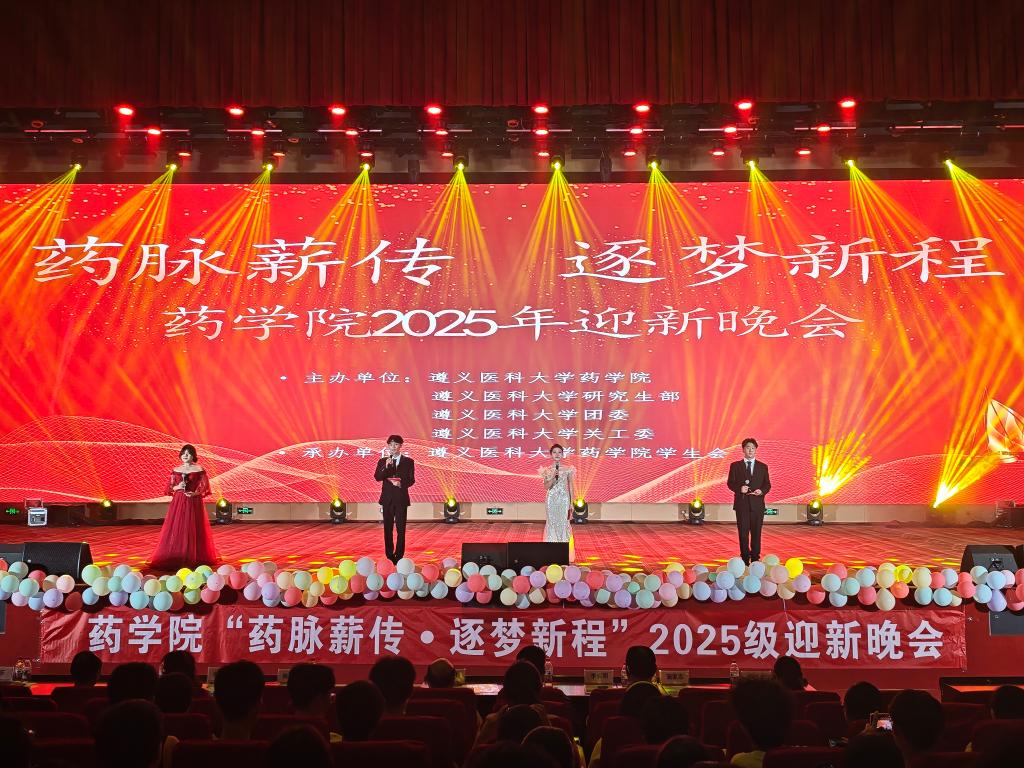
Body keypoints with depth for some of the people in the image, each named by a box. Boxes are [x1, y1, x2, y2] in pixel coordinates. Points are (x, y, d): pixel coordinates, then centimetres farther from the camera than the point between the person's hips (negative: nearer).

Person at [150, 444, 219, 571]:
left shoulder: (199, 470, 1)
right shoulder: (175, 470, 10)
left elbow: (205, 487, -3)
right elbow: (169, 488, 13)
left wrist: (194, 493, -18)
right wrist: (177, 487, -7)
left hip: (193, 503, -3)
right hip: (178, 503, 3)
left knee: (192, 530, -4)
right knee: (176, 530, -1)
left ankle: (193, 559, 3)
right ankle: (175, 559, 4)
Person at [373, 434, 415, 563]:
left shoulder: (408, 462, 3)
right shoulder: (383, 461, 7)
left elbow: (411, 480, -1)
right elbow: (377, 477, -5)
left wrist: (401, 484, -19)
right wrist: (386, 466, -19)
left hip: (401, 499, -2)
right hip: (387, 499, 2)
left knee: (401, 529, -3)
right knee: (388, 529, 6)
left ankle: (399, 556, 1)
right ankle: (389, 556, 12)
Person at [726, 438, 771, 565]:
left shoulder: (763, 467, 11)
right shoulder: (735, 466, 7)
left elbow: (767, 484, 9)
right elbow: (731, 483, 4)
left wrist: (762, 491, -11)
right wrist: (739, 488, -16)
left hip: (757, 504, 1)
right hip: (742, 504, -1)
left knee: (756, 533, 4)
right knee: (743, 533, 0)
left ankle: (755, 558, 11)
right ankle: (745, 559, 7)